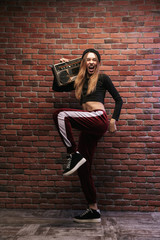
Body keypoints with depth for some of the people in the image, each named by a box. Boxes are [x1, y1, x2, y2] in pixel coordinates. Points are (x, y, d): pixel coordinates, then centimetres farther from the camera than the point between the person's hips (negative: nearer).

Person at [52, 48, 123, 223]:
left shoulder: (102, 78, 10)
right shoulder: (79, 82, 23)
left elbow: (118, 99, 9)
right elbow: (56, 87, 30)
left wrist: (114, 120, -1)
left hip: (99, 119, -6)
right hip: (89, 127, 6)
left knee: (61, 115, -24)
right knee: (83, 168, 4)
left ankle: (74, 154, -17)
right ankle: (93, 211, 13)